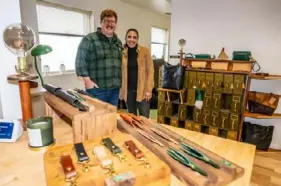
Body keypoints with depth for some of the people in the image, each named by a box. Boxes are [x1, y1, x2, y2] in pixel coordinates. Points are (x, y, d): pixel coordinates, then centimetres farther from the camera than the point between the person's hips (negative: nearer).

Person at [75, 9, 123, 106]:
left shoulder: (118, 42, 15)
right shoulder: (89, 39, -4)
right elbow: (80, 61, -7)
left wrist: (119, 82, 12)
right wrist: (88, 81, -13)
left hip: (115, 89, 6)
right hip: (97, 88, -6)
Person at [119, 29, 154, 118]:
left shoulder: (145, 51, -4)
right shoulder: (122, 53, 3)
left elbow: (150, 70, -4)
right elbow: (120, 72, 8)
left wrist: (149, 89, -9)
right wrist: (120, 89, 5)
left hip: (142, 90, -2)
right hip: (128, 90, 3)